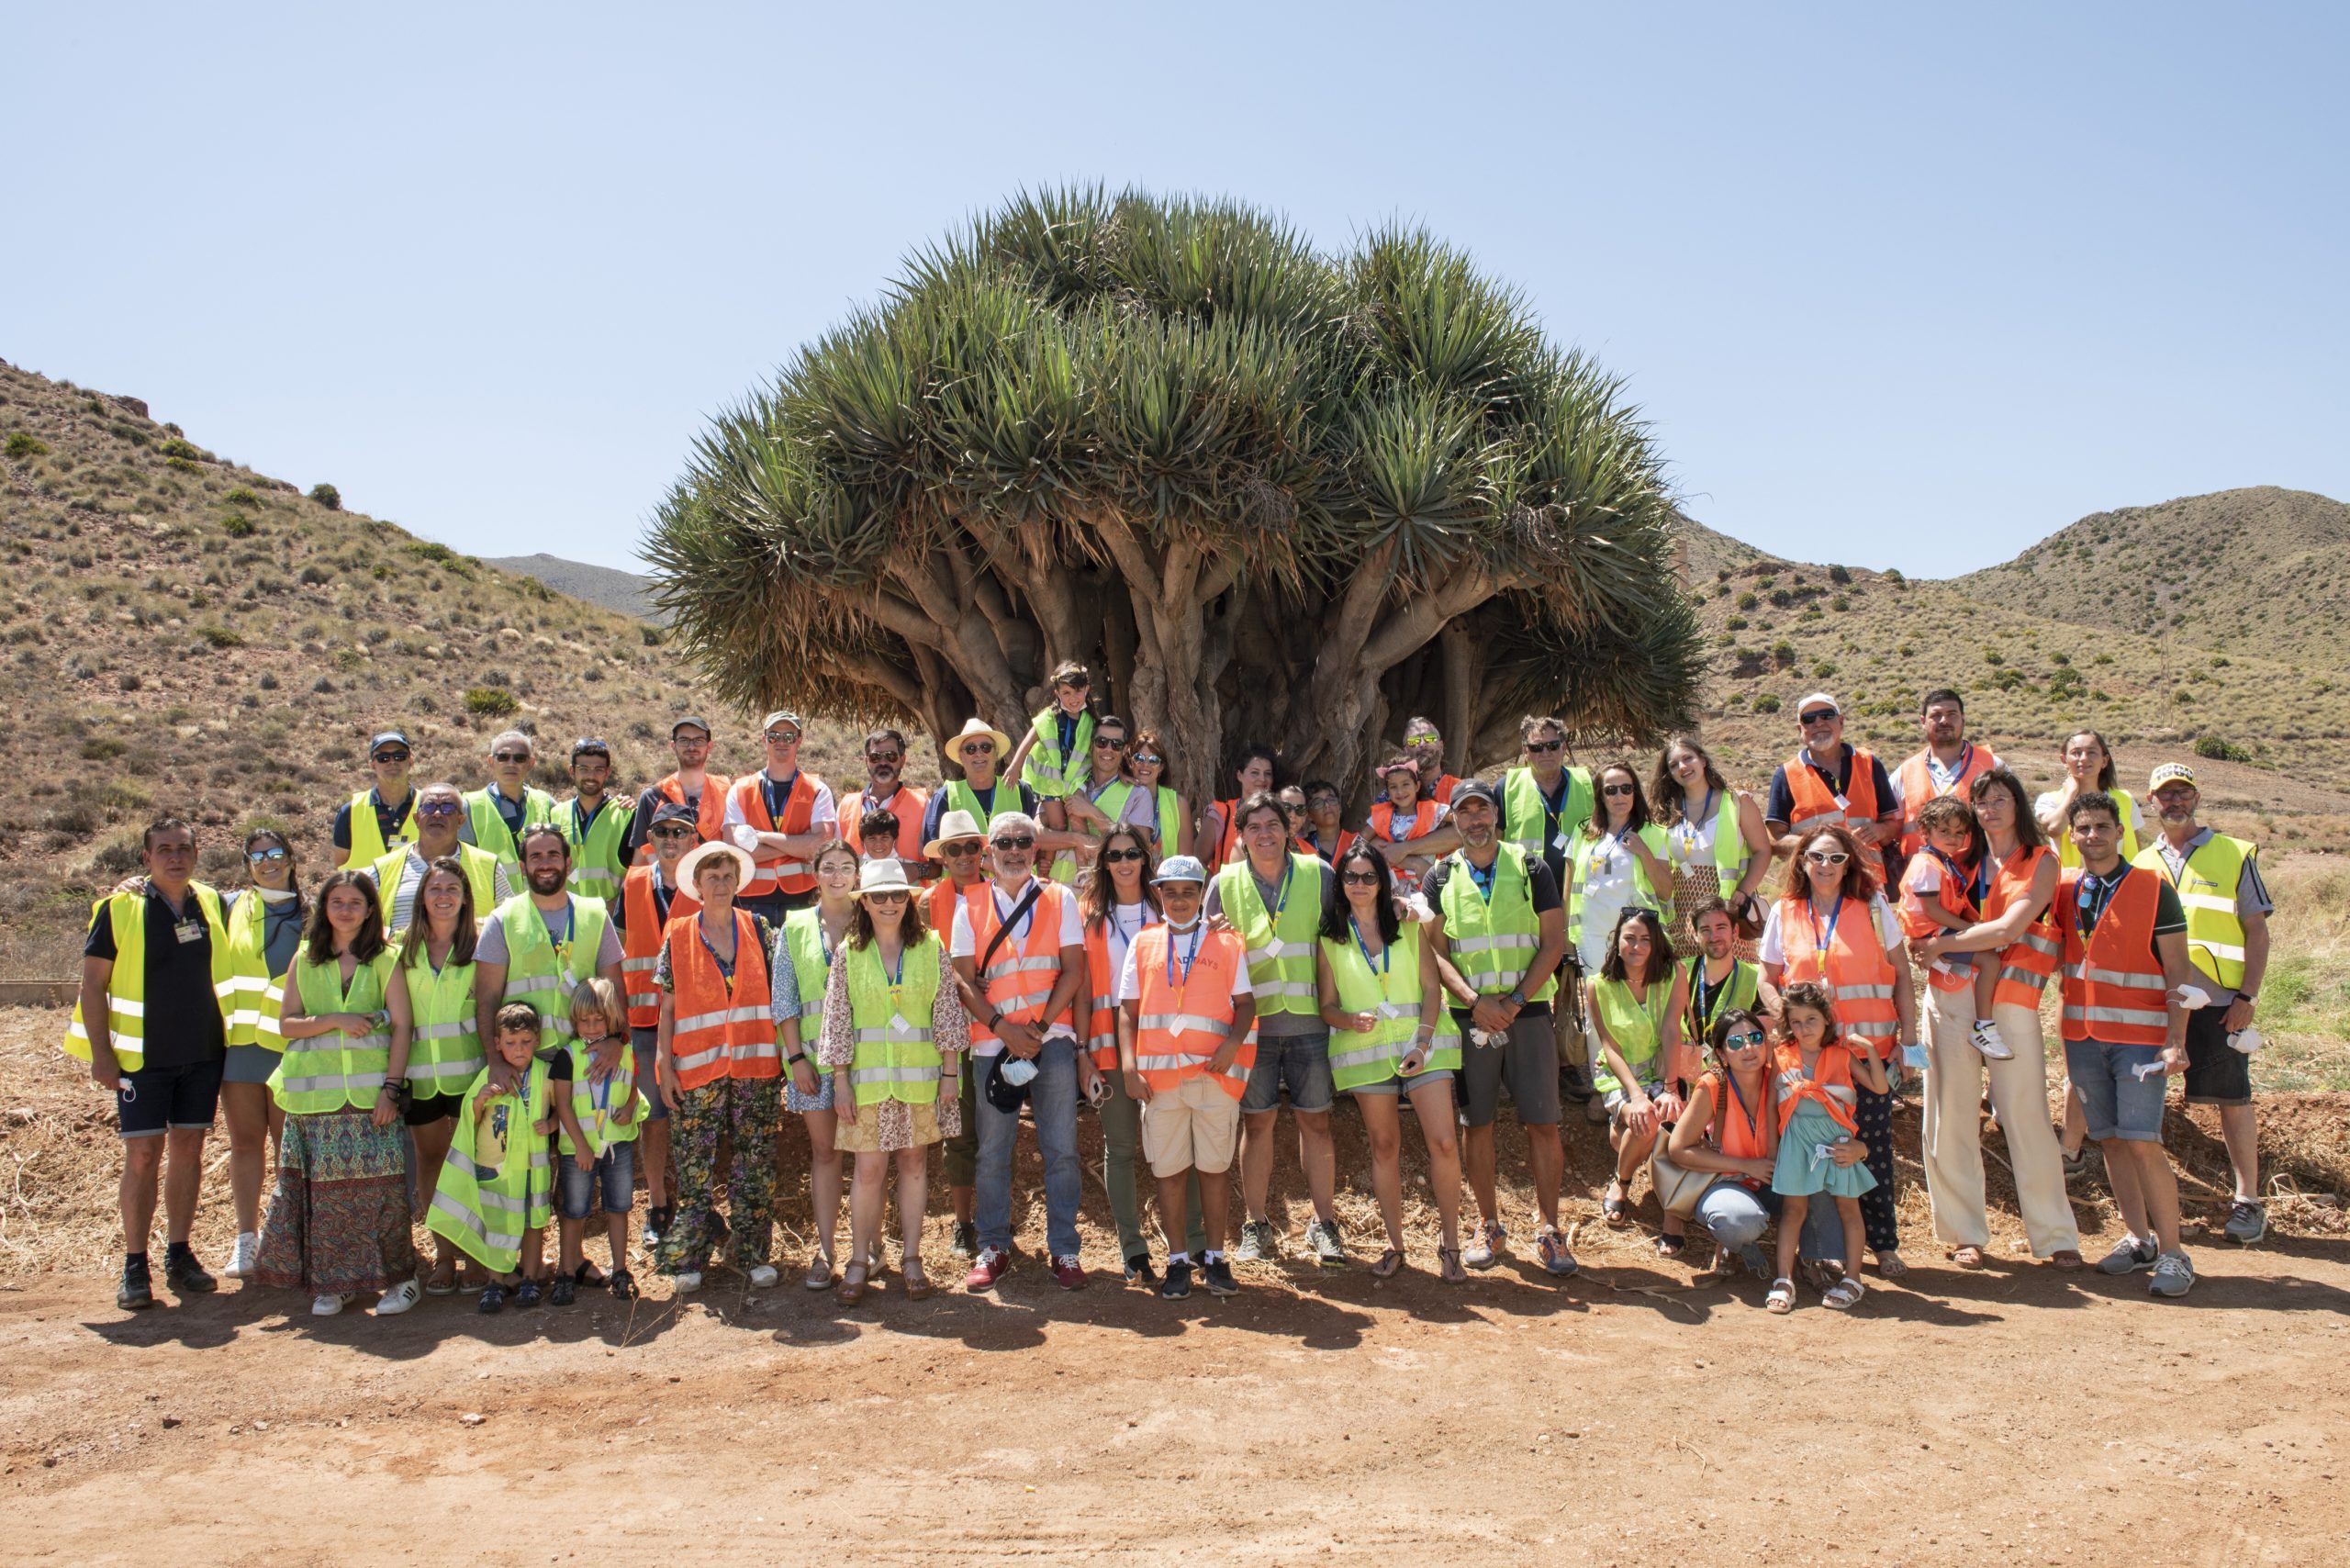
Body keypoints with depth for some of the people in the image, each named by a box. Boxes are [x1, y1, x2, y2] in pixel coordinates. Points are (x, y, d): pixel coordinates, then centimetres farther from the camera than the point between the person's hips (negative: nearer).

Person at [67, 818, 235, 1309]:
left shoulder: (213, 904, 4)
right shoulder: (118, 909, -7)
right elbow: (93, 982, -5)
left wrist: (229, 1035, 10)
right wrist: (101, 1054, -10)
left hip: (203, 1052, 4)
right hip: (142, 1055, -3)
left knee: (189, 1149, 8)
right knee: (142, 1154, -3)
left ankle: (179, 1256, 17)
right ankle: (134, 1265, 6)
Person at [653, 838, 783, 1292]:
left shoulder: (758, 930, 7)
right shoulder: (678, 936, 4)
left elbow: (776, 994, 8)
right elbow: (668, 1006, 5)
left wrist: (783, 1052, 2)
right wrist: (665, 1064, -2)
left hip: (755, 1065, 1)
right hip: (697, 1069, -1)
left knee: (756, 1163, 3)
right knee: (695, 1166, 1)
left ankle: (754, 1253, 11)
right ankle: (687, 1257, 11)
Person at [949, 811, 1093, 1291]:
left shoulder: (1059, 899, 7)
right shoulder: (970, 905, 8)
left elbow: (1074, 969, 1)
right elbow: (964, 979, 2)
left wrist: (1039, 1026, -9)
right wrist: (1002, 1028, -11)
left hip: (1052, 1039, 0)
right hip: (993, 1043, 1)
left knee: (1061, 1149, 1)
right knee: (992, 1152, 5)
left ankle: (1063, 1250, 10)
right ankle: (993, 1249, 17)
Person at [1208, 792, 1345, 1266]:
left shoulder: (1317, 875, 4)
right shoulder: (1225, 884, 6)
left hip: (1309, 1019, 0)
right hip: (1253, 1021, 0)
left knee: (1316, 1121, 3)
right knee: (1257, 1121, 5)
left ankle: (1324, 1225, 14)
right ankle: (1257, 1226, 15)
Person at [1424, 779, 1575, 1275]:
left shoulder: (1530, 868, 5)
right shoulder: (1441, 879, 7)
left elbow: (1554, 942, 0)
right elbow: (1435, 951, 2)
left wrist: (1515, 1000, -11)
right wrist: (1475, 1000, -13)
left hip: (1527, 1011, -1)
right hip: (1469, 1016, 1)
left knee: (1543, 1122, -2)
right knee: (1478, 1123, 5)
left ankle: (1549, 1231, 8)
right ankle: (1490, 1227, 17)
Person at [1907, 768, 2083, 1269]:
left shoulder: (2042, 862, 5)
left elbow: (2009, 929, -9)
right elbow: (1926, 922, 8)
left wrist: (1943, 944, -7)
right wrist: (1978, 951, -9)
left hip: (2012, 1002, -3)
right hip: (1951, 997, 3)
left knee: (2027, 1116, -3)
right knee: (1951, 1117, 1)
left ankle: (2055, 1234, 9)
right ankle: (1966, 1233, 11)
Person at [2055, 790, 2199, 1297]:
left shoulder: (2153, 888, -4)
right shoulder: (2065, 891, 7)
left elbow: (2178, 969, -5)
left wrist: (2176, 1041, -13)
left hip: (2140, 1034, -4)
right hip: (2082, 1033, 4)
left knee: (2143, 1141, -9)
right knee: (2110, 1139, 8)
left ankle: (2172, 1251, 0)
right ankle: (2138, 1238, 19)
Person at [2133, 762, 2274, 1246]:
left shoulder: (2234, 855, 5)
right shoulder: (2141, 865, 14)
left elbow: (2256, 932, 2)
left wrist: (2246, 997, -8)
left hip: (2217, 1001, -3)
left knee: (2232, 1099, 0)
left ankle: (2248, 1201, 11)